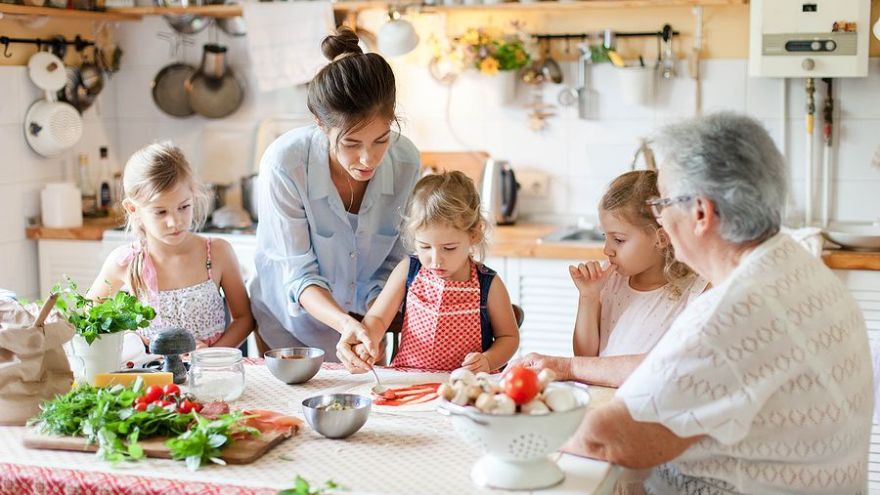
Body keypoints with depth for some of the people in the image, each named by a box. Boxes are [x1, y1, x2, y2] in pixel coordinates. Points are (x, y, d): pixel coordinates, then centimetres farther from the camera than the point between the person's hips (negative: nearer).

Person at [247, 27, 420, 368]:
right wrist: (346, 323, -39)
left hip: (365, 318, 3)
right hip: (289, 322, -2)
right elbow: (299, 276, -23)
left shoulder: (405, 161, -20)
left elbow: (394, 262, -8)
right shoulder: (283, 164, -30)